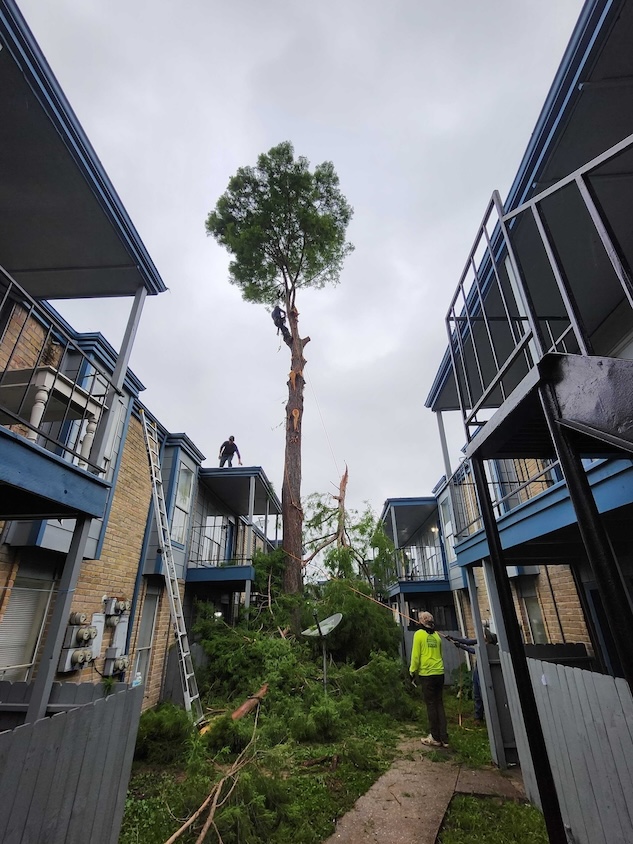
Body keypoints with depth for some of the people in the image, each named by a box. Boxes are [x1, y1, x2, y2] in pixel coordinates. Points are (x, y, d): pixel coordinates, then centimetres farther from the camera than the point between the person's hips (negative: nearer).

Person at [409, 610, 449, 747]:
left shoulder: (419, 634, -8)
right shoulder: (436, 634, 7)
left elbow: (415, 656, -9)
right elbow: (440, 653, 13)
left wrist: (413, 671, 3)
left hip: (426, 674, -5)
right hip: (439, 673, 5)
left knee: (431, 705, 5)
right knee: (439, 704, 13)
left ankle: (435, 738, 12)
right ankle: (444, 738, 17)